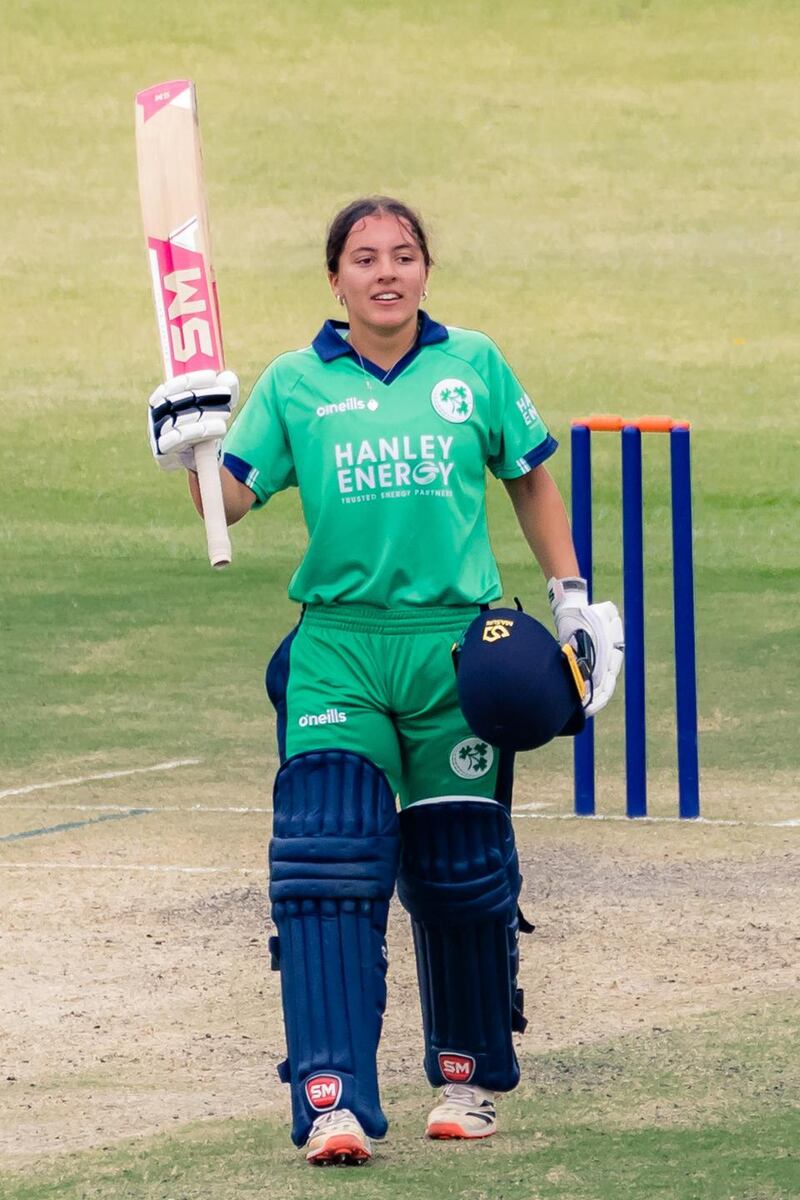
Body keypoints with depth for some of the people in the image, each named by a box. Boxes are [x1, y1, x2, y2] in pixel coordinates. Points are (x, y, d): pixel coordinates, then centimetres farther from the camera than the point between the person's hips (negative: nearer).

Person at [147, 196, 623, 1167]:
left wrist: (572, 601, 14)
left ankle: (469, 1075, 28)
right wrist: (193, 455, -22)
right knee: (328, 869, -14)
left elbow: (530, 480, 16)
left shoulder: (473, 366, 6)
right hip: (337, 648, -1)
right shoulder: (294, 384, 5)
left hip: (456, 648, 1)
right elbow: (232, 501, -2)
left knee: (462, 873, 7)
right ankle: (333, 1103, -19)